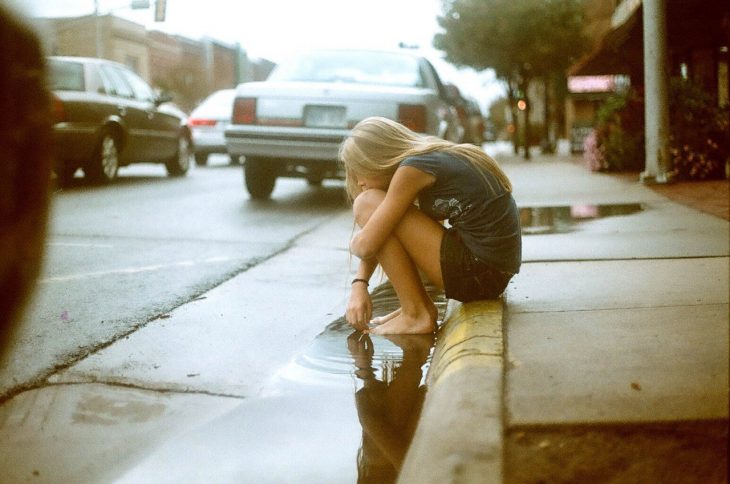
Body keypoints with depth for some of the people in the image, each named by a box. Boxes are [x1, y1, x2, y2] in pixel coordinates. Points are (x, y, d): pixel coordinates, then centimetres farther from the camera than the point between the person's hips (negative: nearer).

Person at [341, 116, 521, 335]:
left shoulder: (413, 169, -13)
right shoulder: (431, 158, 14)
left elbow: (365, 246, -14)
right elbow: (378, 238, 17)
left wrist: (355, 242, 8)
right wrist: (359, 285, 7)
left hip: (480, 272, -10)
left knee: (368, 205, -7)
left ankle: (416, 315, -5)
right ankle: (419, 305, 14)